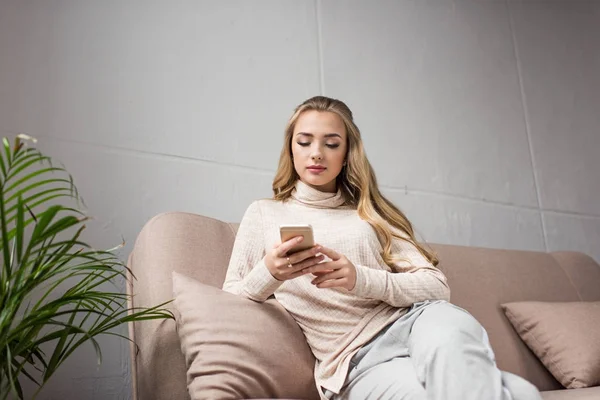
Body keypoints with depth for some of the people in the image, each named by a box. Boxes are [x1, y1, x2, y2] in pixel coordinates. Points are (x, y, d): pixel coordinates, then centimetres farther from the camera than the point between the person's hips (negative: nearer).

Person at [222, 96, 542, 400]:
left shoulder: (369, 213, 18)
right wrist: (268, 273, -14)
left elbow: (436, 285, 7)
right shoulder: (263, 214, 15)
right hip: (355, 360, -3)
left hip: (414, 321, 3)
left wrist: (361, 279, -12)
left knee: (447, 334, -35)